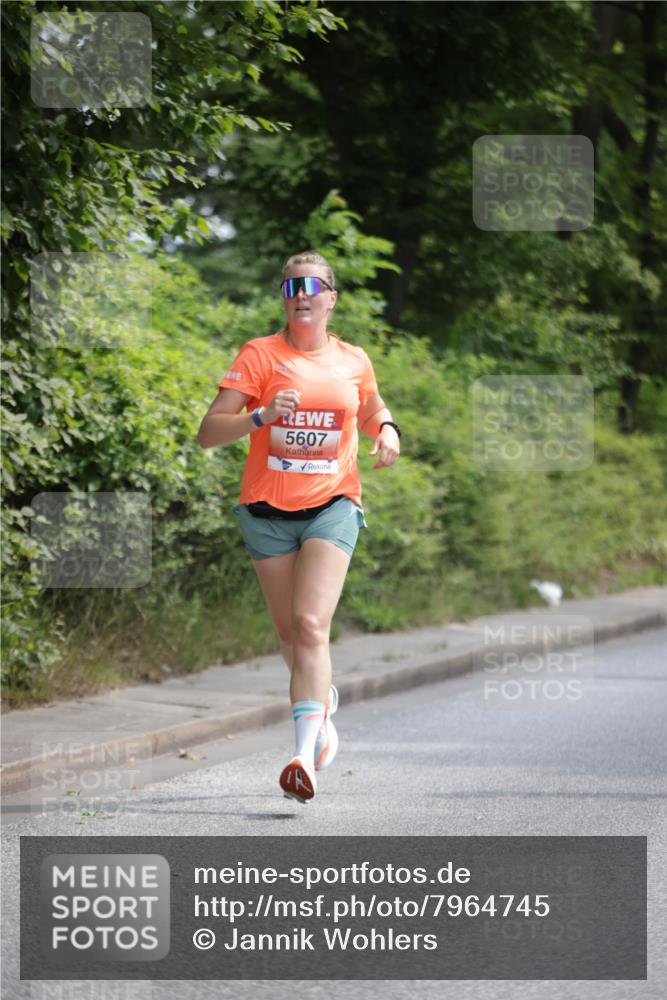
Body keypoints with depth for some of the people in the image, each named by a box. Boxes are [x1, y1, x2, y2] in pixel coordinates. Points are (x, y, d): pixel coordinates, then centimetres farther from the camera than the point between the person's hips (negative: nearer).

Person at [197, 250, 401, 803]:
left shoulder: (353, 360, 5)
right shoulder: (259, 354, -3)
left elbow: (372, 407, 27)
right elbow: (209, 432, -8)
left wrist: (386, 429, 4)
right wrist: (262, 416, -25)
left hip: (333, 504, -1)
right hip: (268, 509, 1)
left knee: (311, 625, -18)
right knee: (290, 633, 11)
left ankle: (305, 755, -25)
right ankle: (324, 700, 42)